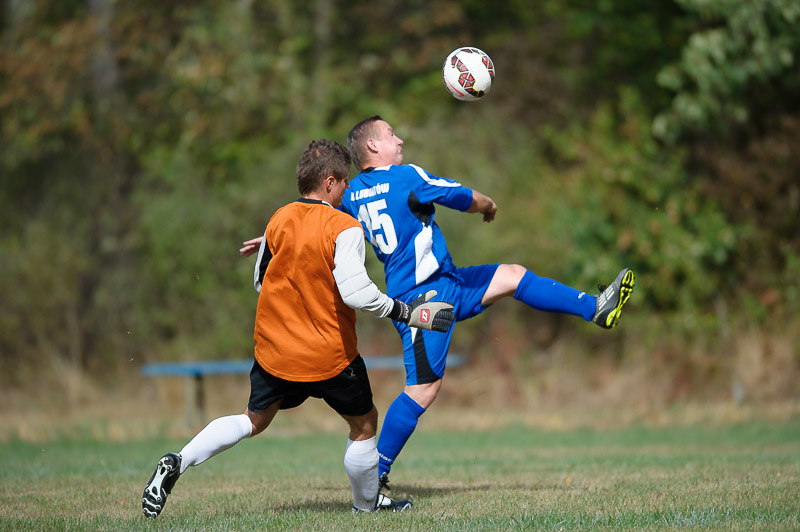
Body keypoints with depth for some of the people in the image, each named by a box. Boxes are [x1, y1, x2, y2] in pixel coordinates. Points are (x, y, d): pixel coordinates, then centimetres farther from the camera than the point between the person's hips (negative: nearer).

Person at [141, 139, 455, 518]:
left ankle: (178, 462, 3)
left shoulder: (279, 219, 2)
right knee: (364, 423, 17)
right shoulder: (343, 228, -16)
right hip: (329, 355, -5)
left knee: (254, 420, 20)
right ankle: (367, 503, 29)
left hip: (274, 351, 5)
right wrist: (408, 313, -19)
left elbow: (260, 280, 13)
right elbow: (356, 291, -27)